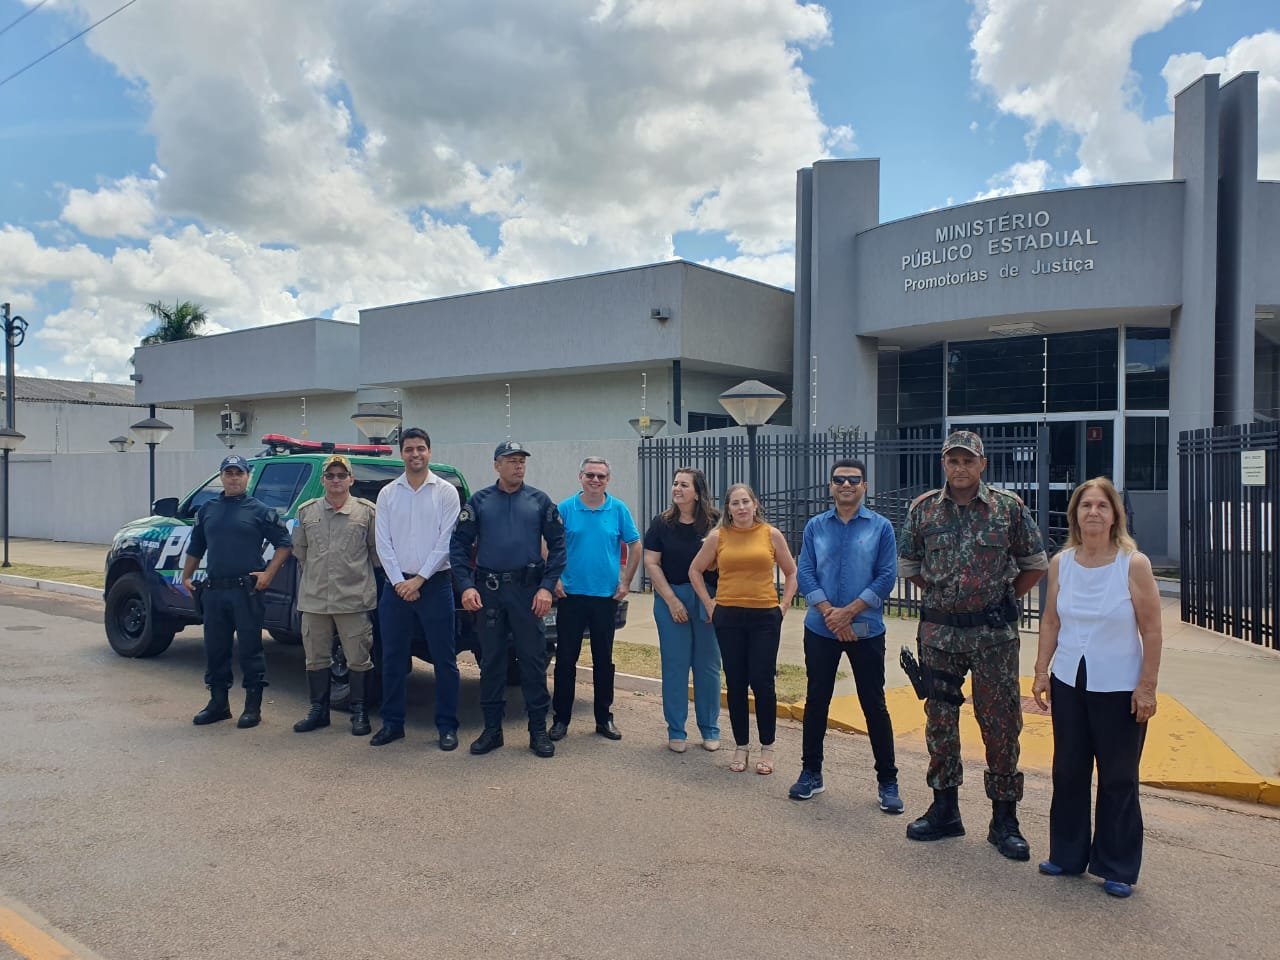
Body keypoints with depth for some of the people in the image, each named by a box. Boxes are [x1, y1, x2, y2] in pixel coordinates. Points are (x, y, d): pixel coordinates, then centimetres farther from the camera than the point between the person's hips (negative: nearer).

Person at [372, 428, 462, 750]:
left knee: (444, 659, 1)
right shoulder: (387, 493, 7)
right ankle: (392, 723, 21)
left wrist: (419, 579, -10)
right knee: (393, 658, 9)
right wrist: (399, 581, -7)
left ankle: (447, 726, 10)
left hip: (435, 583, -3)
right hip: (396, 584, 3)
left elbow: (446, 542, -6)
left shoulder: (446, 491, -1)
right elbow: (383, 542, 3)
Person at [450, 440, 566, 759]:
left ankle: (538, 730, 13)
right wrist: (466, 585, -8)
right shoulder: (479, 501, 6)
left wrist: (547, 587, -7)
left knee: (533, 659, 2)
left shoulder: (539, 501, 4)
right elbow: (459, 544, 3)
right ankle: (492, 729, 19)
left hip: (528, 589, -1)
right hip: (489, 590, 1)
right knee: (491, 660, 8)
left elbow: (557, 545, 2)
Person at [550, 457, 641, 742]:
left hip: (606, 596, 1)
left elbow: (634, 546, 7)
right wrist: (554, 579, -5)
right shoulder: (565, 508, -1)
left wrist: (626, 582, 2)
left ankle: (604, 718, 21)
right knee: (565, 658, 4)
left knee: (603, 660, 10)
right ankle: (561, 718, 15)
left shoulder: (618, 509, 1)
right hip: (571, 594, -1)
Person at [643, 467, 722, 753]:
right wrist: (671, 600, -6)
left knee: (708, 665, 6)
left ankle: (710, 730, 20)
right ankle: (676, 732, 16)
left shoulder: (715, 522, -3)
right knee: (674, 665, 4)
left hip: (708, 600, -1)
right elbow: (651, 563, 0)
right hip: (670, 598, 1)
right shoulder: (662, 523, 1)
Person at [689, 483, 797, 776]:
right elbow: (695, 570, 12)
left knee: (762, 682, -1)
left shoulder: (771, 534, 1)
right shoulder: (717, 536, 2)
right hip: (729, 618, 1)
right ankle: (741, 747, 19)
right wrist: (709, 603, 5)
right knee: (736, 683, 7)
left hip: (765, 617, -1)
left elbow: (792, 572, 10)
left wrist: (784, 604, 3)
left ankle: (767, 748, 14)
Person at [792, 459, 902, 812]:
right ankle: (811, 772, 24)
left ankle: (887, 782, 16)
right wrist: (830, 613, -12)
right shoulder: (815, 527, 5)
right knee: (816, 701, 10)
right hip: (820, 629, 2)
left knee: (874, 704, 4)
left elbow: (887, 576, -6)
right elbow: (804, 572, 0)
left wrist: (849, 611, -13)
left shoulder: (881, 527, -1)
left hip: (866, 630, -2)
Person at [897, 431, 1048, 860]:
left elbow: (1035, 565, 7)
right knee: (939, 719, 9)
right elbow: (908, 566, 14)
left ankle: (1005, 820, 16)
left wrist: (1001, 598, 6)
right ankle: (944, 811, 24)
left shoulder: (1009, 508, -3)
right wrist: (944, 594, 11)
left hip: (994, 632, -2)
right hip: (939, 630, 2)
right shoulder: (923, 509, 2)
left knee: (1000, 723, 2)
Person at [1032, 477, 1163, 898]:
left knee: (1118, 780, 6)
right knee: (1068, 772, 13)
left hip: (1120, 689, -4)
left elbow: (1151, 630, -9)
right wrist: (1041, 671, 4)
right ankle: (1067, 855, 29)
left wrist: (1147, 687, -10)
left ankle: (1117, 868, 21)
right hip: (1069, 684, 4)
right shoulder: (1061, 563, 0)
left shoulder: (1134, 565, -12)